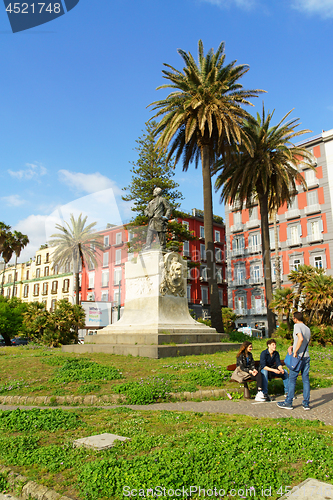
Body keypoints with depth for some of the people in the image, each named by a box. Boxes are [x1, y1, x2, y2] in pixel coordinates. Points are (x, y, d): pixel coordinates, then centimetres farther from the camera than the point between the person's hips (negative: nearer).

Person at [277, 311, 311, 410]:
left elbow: (301, 339, -25)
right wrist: (292, 347, 14)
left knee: (292, 379, 1)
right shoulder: (308, 329, 14)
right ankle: (306, 403, 13)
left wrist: (295, 351, -20)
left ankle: (288, 403, 8)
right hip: (306, 356, 7)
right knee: (306, 379, 10)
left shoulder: (297, 326, -9)